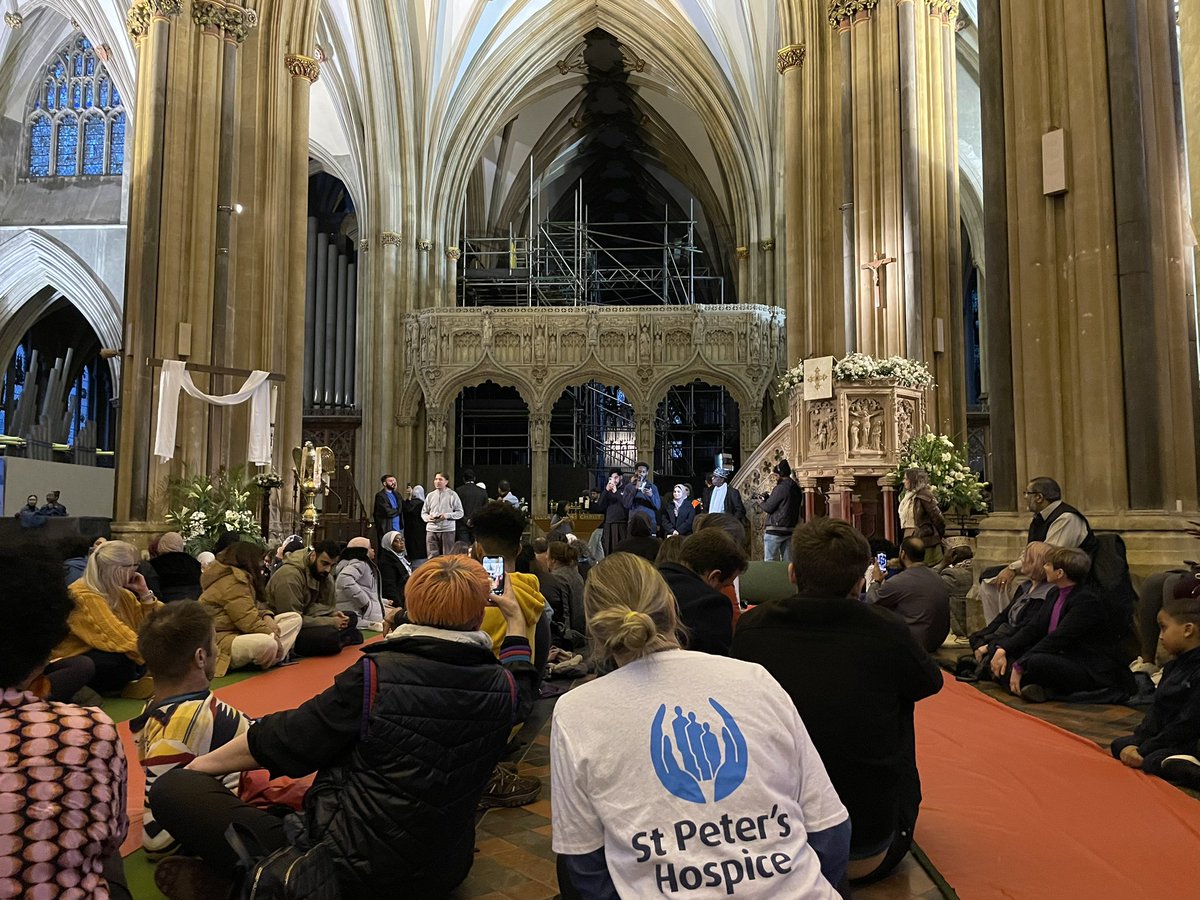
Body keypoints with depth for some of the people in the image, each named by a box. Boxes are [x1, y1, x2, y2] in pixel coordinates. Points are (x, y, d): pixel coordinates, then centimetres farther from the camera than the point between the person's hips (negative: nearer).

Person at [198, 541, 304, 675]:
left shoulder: (235, 577, 17)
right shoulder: (232, 581, -16)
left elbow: (251, 609, 15)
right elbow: (248, 621, -22)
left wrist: (267, 617, -5)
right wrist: (272, 635, -13)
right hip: (221, 644, -11)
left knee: (295, 618, 4)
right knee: (267, 644, -43)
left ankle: (275, 658, -17)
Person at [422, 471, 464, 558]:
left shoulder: (452, 495, 1)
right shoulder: (430, 495, 11)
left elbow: (460, 513, -1)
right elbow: (423, 512, 15)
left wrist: (447, 515, -15)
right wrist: (428, 517, -7)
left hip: (447, 529, -2)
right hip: (432, 530, 3)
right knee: (432, 557, 2)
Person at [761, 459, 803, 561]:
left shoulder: (780, 488, -13)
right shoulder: (797, 489, 12)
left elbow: (768, 508, -14)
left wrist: (763, 501, 10)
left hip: (775, 531, -8)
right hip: (790, 530, 8)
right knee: (788, 561, 9)